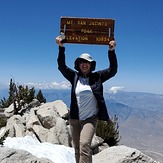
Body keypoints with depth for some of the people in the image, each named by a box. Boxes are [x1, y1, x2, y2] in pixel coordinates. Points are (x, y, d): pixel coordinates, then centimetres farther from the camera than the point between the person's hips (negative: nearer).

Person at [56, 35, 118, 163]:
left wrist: (111, 51, -18)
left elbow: (113, 70, -7)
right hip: (74, 118, 3)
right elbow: (62, 66, -4)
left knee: (85, 144, -23)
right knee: (77, 149, 14)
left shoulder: (97, 77, 0)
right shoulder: (74, 76, 3)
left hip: (90, 118, -3)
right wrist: (61, 48, -15)